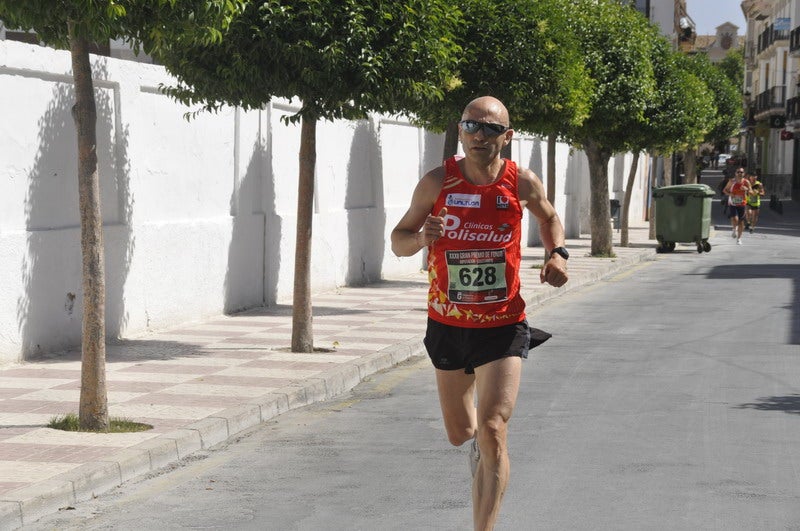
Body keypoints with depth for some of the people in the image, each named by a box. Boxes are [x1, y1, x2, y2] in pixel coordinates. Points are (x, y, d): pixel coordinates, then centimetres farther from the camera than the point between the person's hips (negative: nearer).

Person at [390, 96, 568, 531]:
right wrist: (422, 237, -21)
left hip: (503, 326, -2)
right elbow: (398, 240, 2)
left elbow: (549, 218, 16)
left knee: (493, 433, -15)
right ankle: (475, 435, 54)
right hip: (447, 326, 2)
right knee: (459, 434, 16)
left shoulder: (522, 183, -6)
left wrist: (558, 254, -4)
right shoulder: (437, 182, -7)